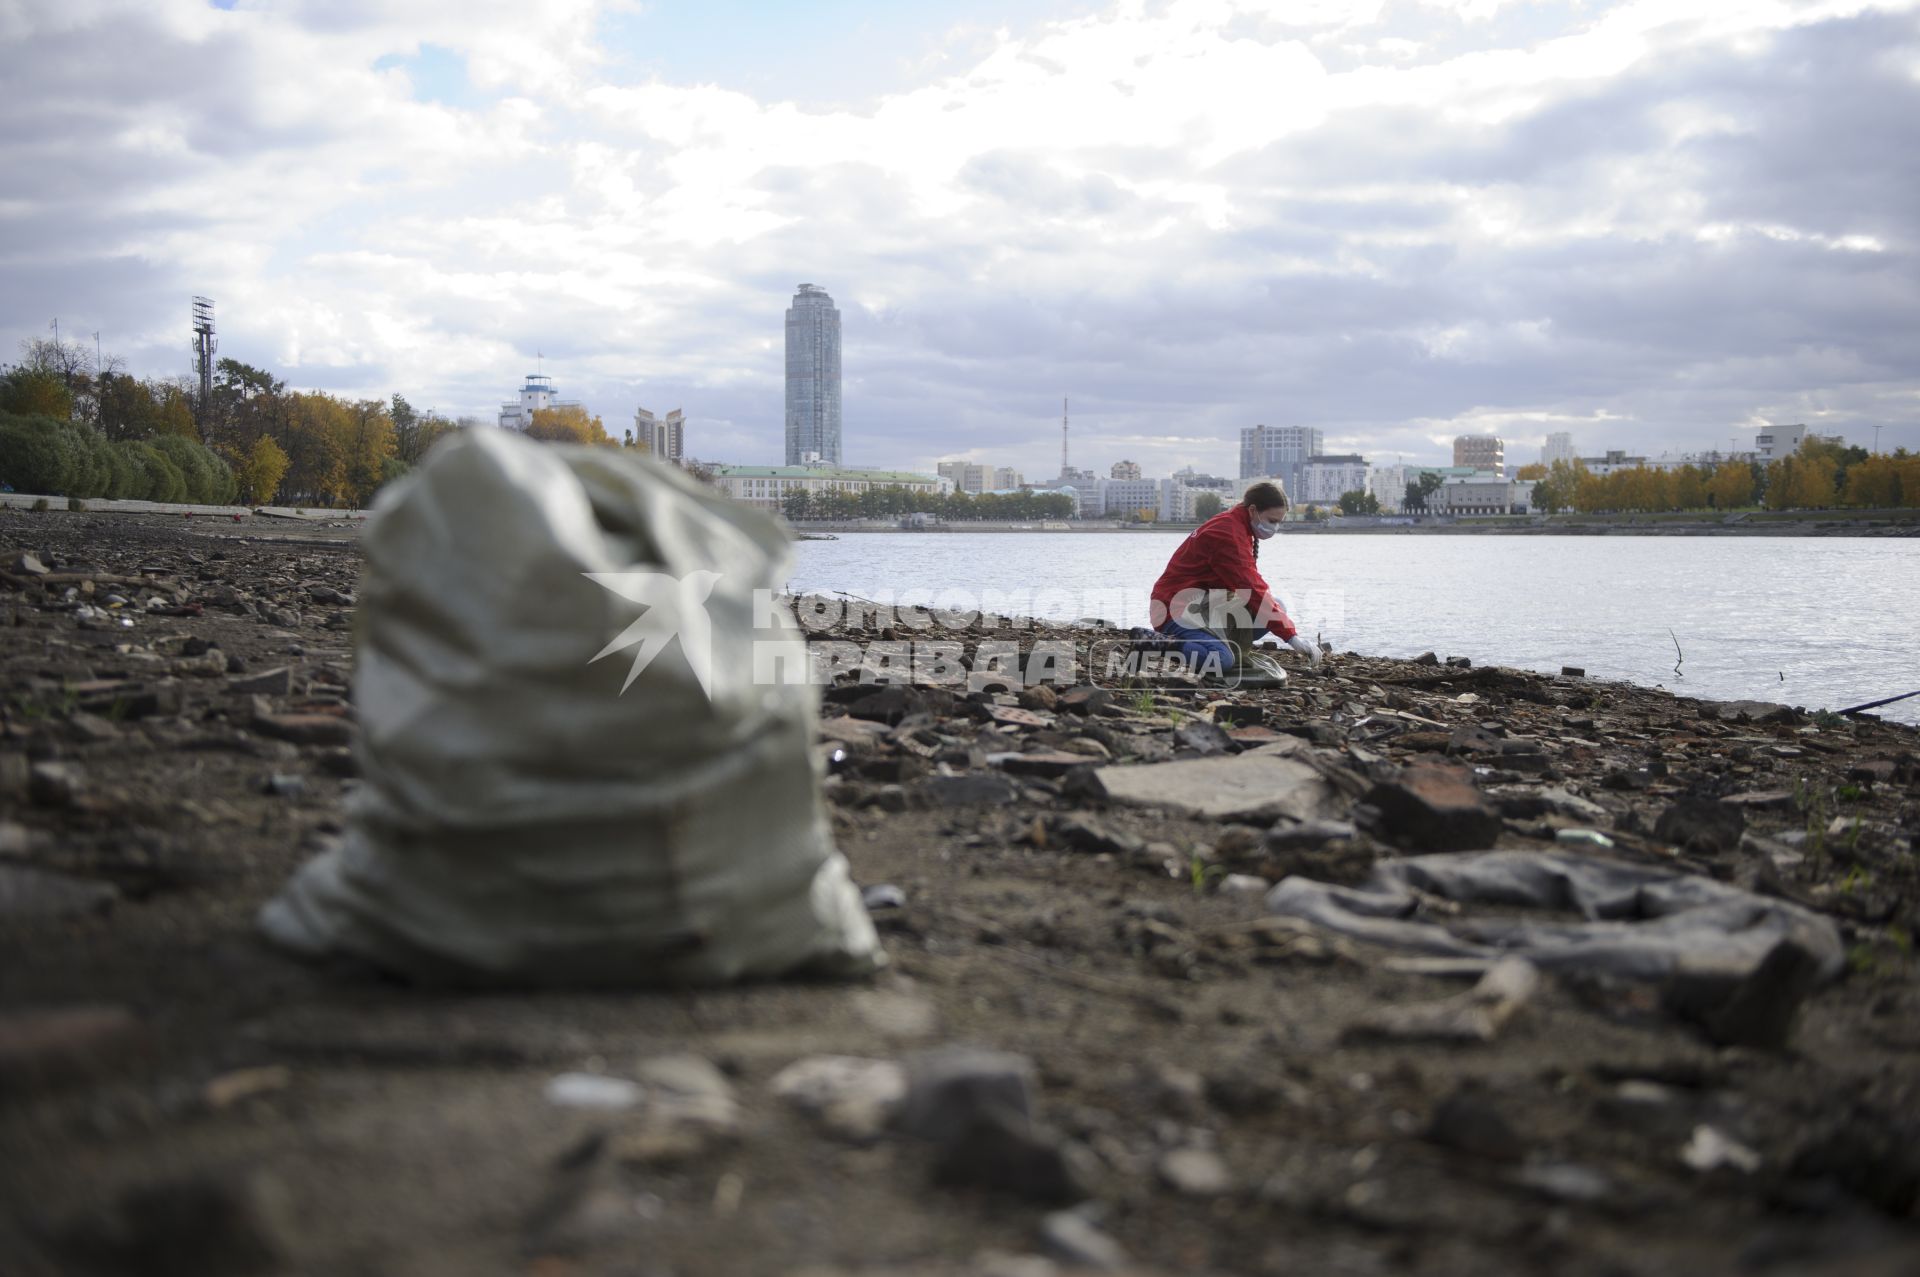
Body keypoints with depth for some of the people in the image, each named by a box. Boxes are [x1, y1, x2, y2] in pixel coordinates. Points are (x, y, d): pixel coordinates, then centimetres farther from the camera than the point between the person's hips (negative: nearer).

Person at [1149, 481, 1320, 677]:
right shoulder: (1227, 534, -21)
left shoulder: (1237, 527, 11)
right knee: (1220, 660, -35)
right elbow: (1252, 590, -27)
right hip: (1180, 609, -10)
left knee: (1275, 607, 2)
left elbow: (1250, 583, 21)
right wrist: (1292, 637, -28)